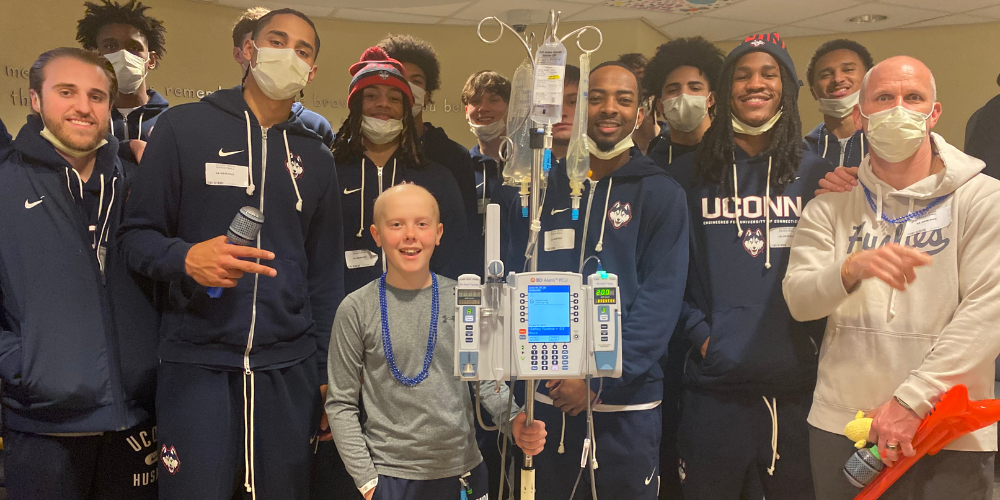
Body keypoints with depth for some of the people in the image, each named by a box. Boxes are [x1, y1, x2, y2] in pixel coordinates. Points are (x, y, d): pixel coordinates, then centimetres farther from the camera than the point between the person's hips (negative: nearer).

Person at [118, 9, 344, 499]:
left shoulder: (315, 157, 13)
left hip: (288, 366, 3)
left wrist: (326, 372, 10)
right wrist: (185, 257, -20)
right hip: (196, 361, -3)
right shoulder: (184, 127, 2)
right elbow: (137, 233, 2)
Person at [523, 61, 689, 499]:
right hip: (550, 397, 3)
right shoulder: (550, 186, 6)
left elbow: (660, 299, -10)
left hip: (627, 402, -3)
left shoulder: (661, 194, -3)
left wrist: (600, 380, -18)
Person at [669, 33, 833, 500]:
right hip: (713, 384, 0)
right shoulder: (689, 174, 5)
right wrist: (699, 333, -6)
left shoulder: (815, 173, 7)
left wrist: (814, 337, -3)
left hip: (796, 383, 1)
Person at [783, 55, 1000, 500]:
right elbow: (798, 300, -5)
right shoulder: (830, 208, 6)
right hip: (840, 426, 2)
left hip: (951, 435, -2)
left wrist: (911, 400, -18)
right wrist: (853, 269, -26)